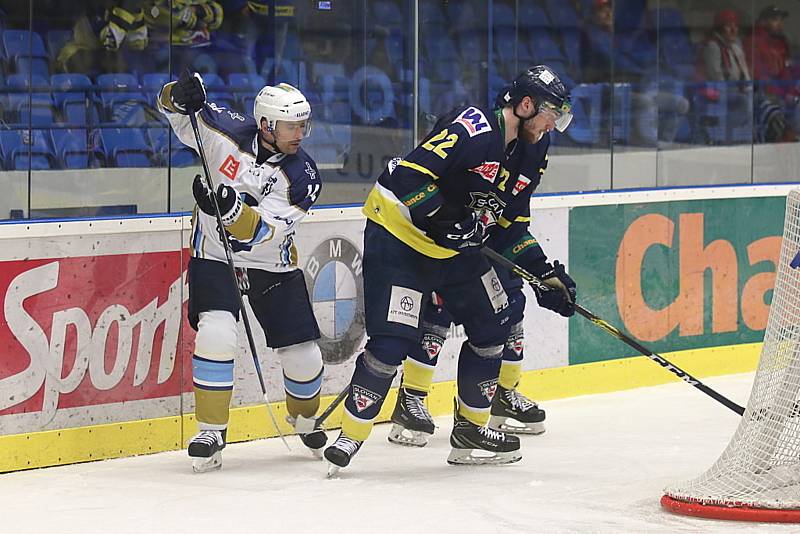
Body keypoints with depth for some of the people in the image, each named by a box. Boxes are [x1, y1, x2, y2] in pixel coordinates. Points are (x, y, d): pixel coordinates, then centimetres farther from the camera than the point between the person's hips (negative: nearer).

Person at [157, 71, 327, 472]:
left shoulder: (302, 176, -17)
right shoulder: (226, 131, -17)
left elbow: (263, 233, -26)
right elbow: (174, 109, -4)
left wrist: (233, 211, -44)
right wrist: (180, 96, -27)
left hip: (272, 263, 1)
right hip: (215, 256, -1)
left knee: (302, 353, 3)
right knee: (216, 334, -24)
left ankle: (305, 417, 35)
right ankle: (211, 431, -12)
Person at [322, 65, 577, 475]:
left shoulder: (526, 157, 8)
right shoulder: (473, 127, -23)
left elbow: (507, 225, 15)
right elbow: (406, 175, -28)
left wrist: (544, 271, 8)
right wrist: (444, 219, -31)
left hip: (459, 249, 10)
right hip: (400, 240, -10)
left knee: (492, 327, 11)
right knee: (393, 342, -15)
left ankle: (469, 432, 23)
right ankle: (350, 436, -3)